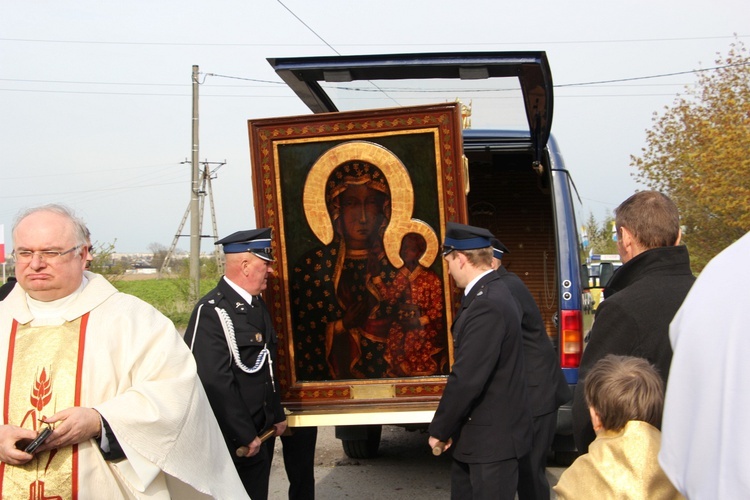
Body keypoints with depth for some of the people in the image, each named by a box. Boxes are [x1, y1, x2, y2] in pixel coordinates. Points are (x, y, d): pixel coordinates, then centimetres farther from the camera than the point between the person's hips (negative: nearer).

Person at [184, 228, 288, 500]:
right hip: (231, 442, -8)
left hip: (261, 435, 8)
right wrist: (245, 437, -18)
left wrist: (277, 416, 15)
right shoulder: (211, 312, -19)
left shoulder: (257, 305, 10)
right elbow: (215, 382, -22)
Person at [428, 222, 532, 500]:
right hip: (476, 435, 9)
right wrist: (449, 428, 8)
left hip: (493, 438, -9)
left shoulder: (488, 305, -24)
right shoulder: (488, 293, 8)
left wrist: (439, 430, -13)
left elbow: (467, 379, -27)